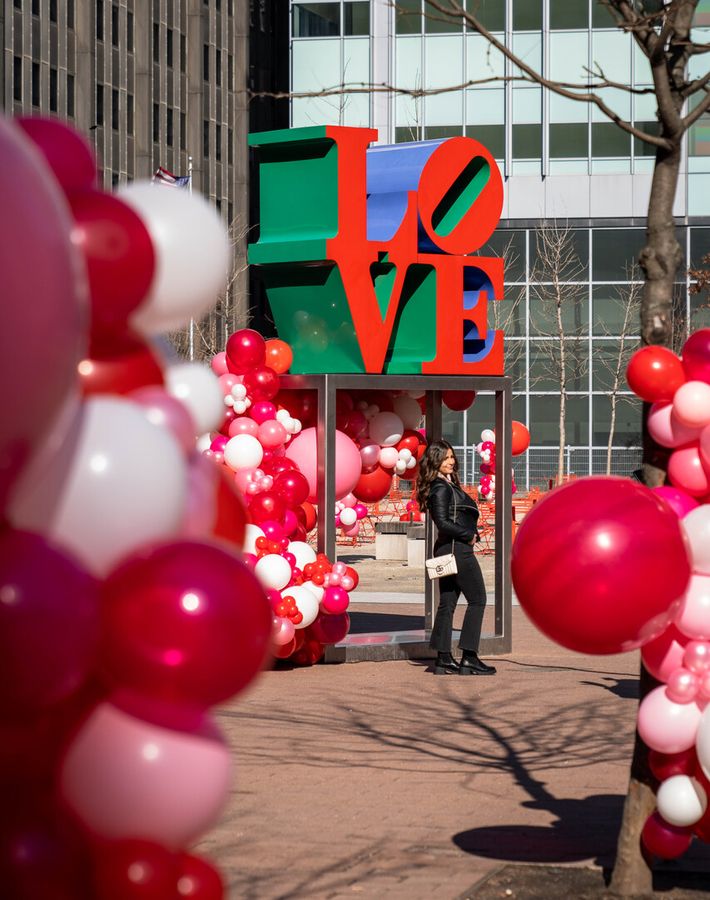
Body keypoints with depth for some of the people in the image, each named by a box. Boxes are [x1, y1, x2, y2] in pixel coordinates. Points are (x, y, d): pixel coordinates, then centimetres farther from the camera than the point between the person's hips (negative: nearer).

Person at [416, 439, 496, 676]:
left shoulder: (448, 486, 16)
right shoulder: (442, 489, -14)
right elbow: (443, 523, -21)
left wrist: (471, 535, 4)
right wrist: (469, 536, -12)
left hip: (447, 550, 9)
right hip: (457, 549, -9)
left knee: (447, 603, 8)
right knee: (477, 599, -3)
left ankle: (444, 659, 10)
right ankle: (469, 659, -3)